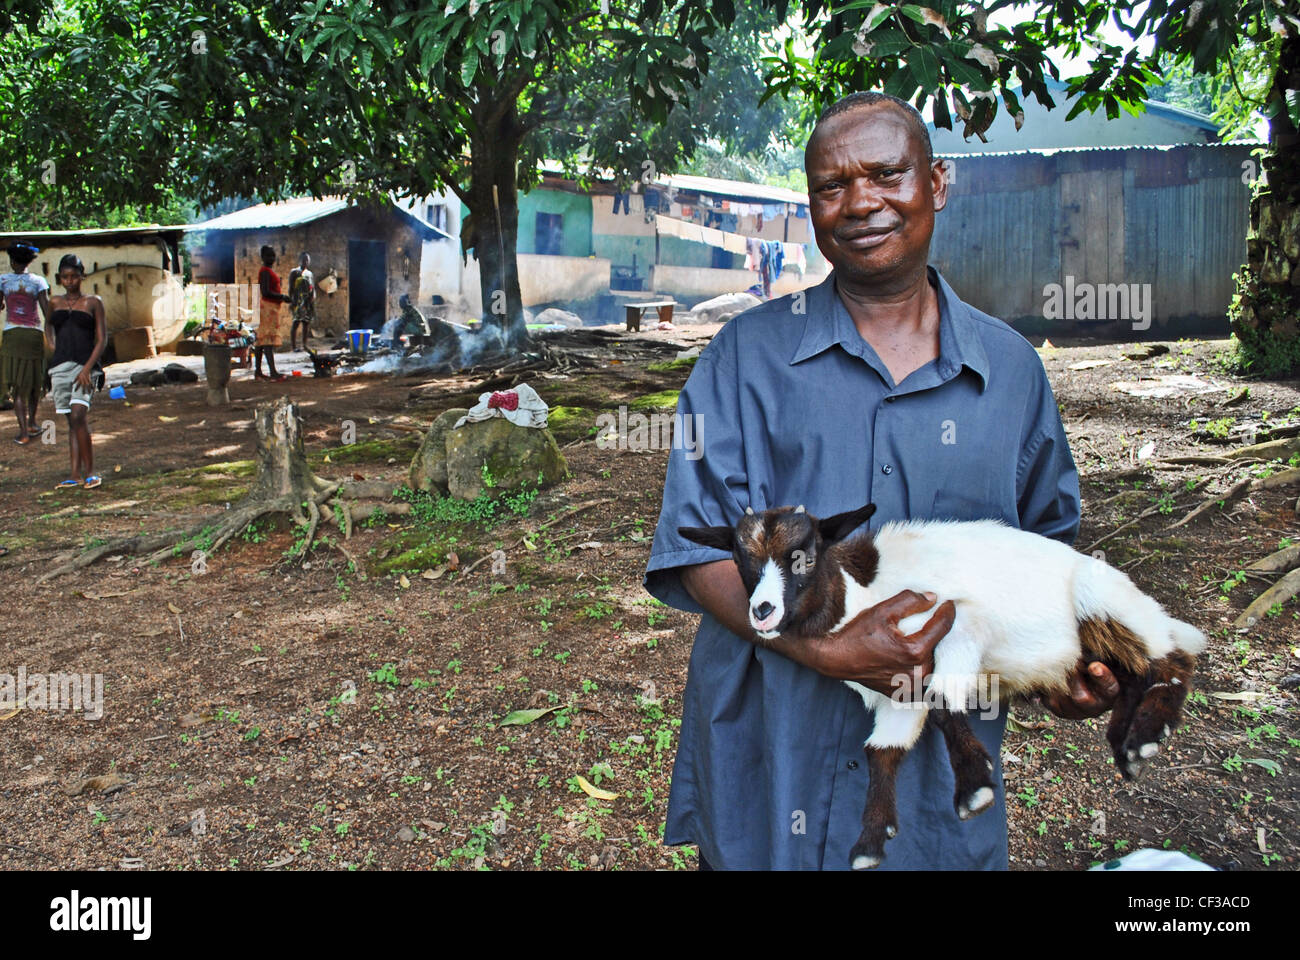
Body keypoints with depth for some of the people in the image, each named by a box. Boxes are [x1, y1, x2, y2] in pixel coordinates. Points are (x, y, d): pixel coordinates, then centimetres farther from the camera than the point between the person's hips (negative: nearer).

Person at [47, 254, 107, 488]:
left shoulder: (93, 302, 5)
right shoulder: (55, 303, 15)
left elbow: (102, 339, -1)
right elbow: (52, 337, 20)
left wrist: (87, 368, -12)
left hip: (84, 364, -4)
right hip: (60, 365, 4)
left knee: (78, 416, -18)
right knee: (72, 421, 5)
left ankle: (90, 471, -12)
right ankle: (76, 473, 5)